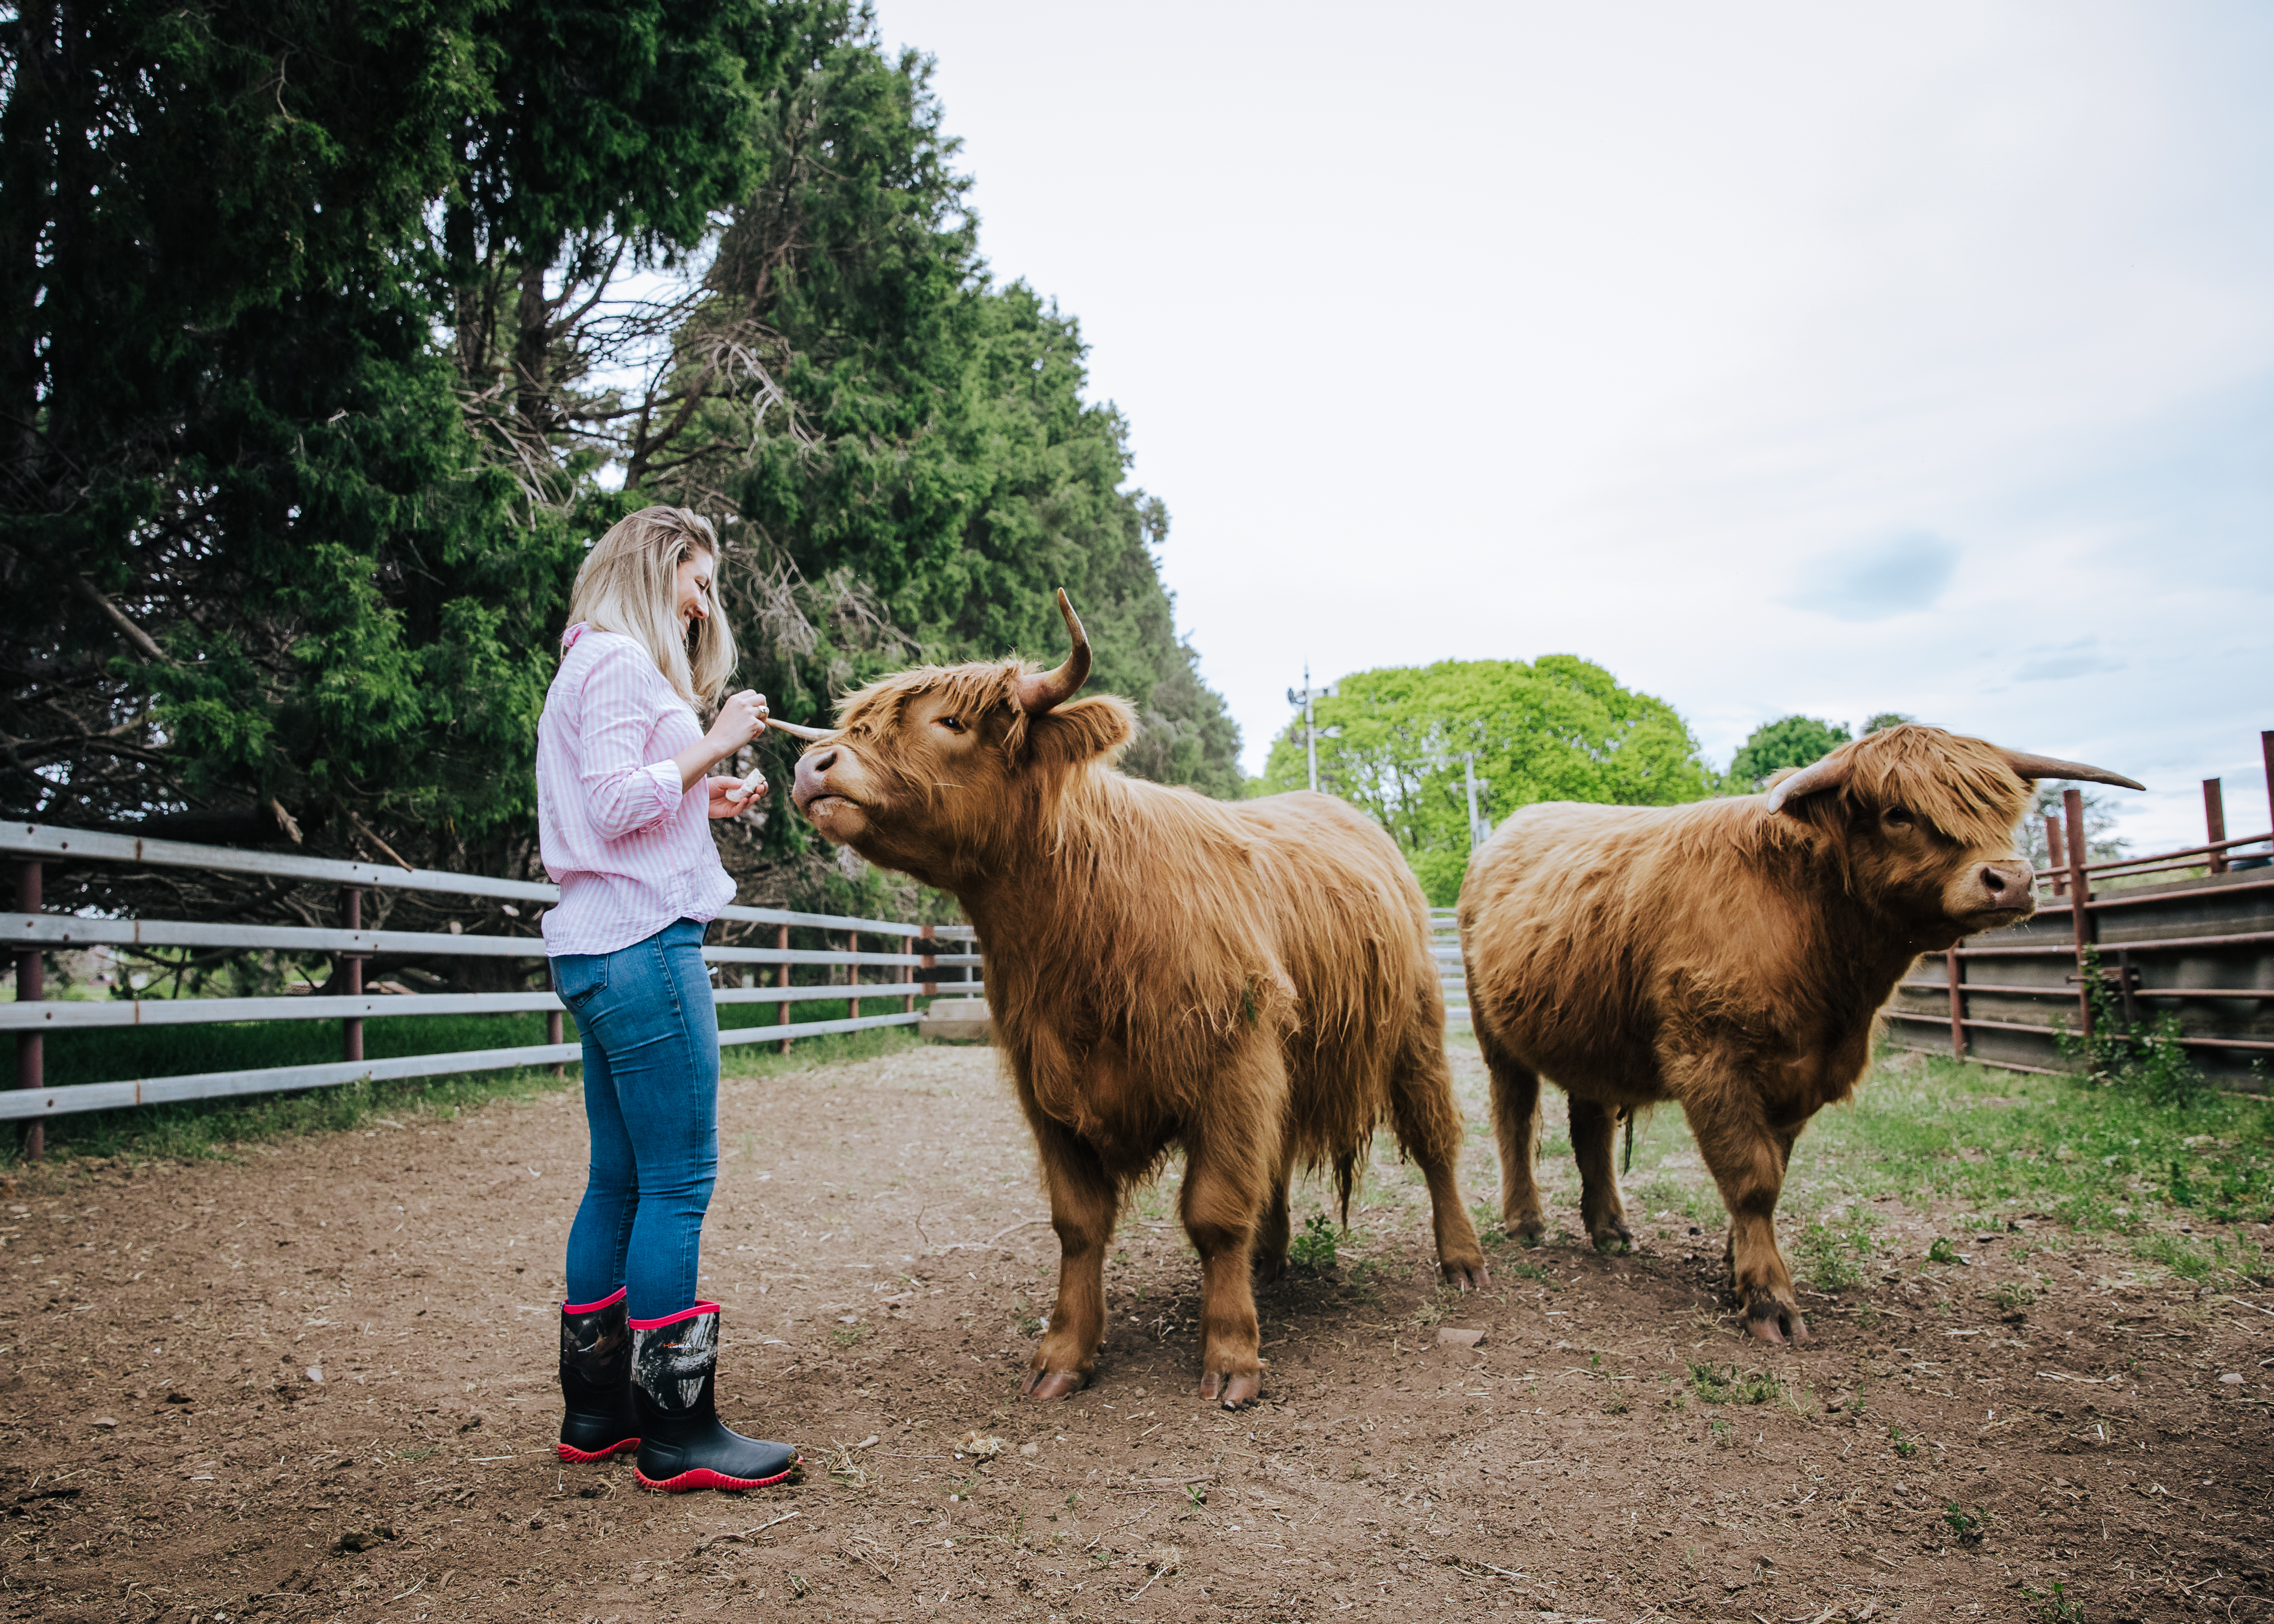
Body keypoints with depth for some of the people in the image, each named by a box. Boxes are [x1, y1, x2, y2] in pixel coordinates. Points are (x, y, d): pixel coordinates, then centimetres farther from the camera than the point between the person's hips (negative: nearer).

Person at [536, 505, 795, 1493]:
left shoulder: (597, 667, 24)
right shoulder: (621, 661, -7)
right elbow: (614, 803, -18)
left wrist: (703, 803, 14)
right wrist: (713, 744, -12)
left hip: (601, 951, 11)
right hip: (642, 943, -11)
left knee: (620, 1181, 13)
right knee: (680, 1182, -7)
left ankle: (596, 1409, 21)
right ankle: (678, 1431, 0)